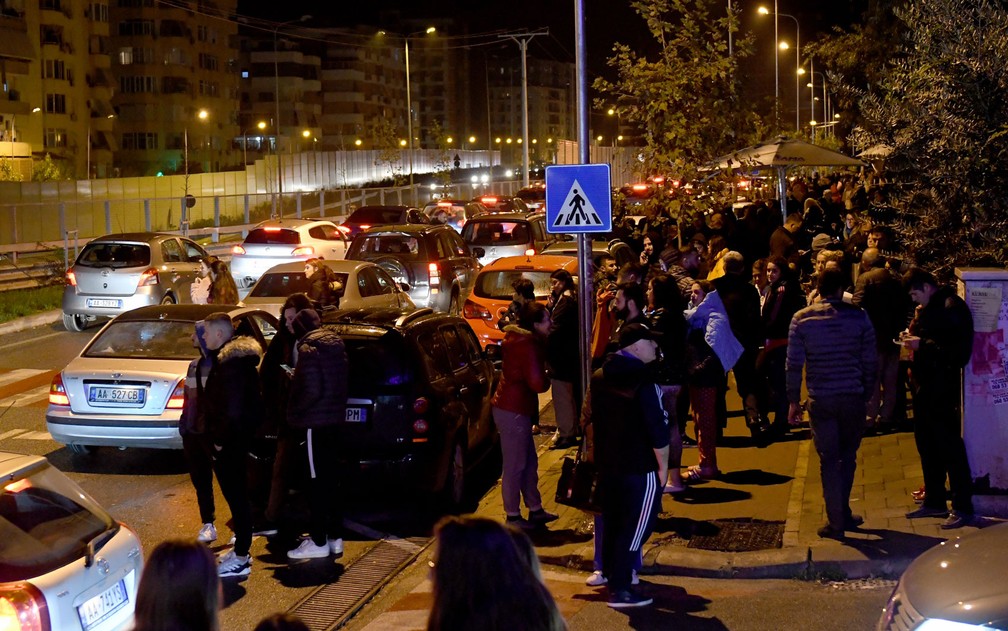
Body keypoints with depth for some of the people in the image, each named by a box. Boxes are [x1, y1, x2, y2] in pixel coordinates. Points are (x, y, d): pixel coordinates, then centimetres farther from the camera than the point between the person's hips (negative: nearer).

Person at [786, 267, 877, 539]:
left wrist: (793, 401, 5)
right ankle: (843, 514, 24)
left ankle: (836, 521, 7)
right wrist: (867, 394, 11)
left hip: (820, 400, -1)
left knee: (829, 460, 6)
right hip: (853, 398, 1)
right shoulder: (858, 317, -3)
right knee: (848, 457, 17)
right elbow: (870, 361, 0)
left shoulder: (801, 319, -3)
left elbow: (794, 364, -3)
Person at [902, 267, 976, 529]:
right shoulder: (928, 309, 14)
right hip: (925, 386, 10)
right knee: (927, 445, 15)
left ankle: (963, 508, 1)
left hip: (942, 388, -10)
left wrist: (923, 345, -20)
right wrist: (913, 340, 4)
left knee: (949, 445, -5)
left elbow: (959, 349, -22)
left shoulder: (951, 308, -16)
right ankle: (934, 501, 26)